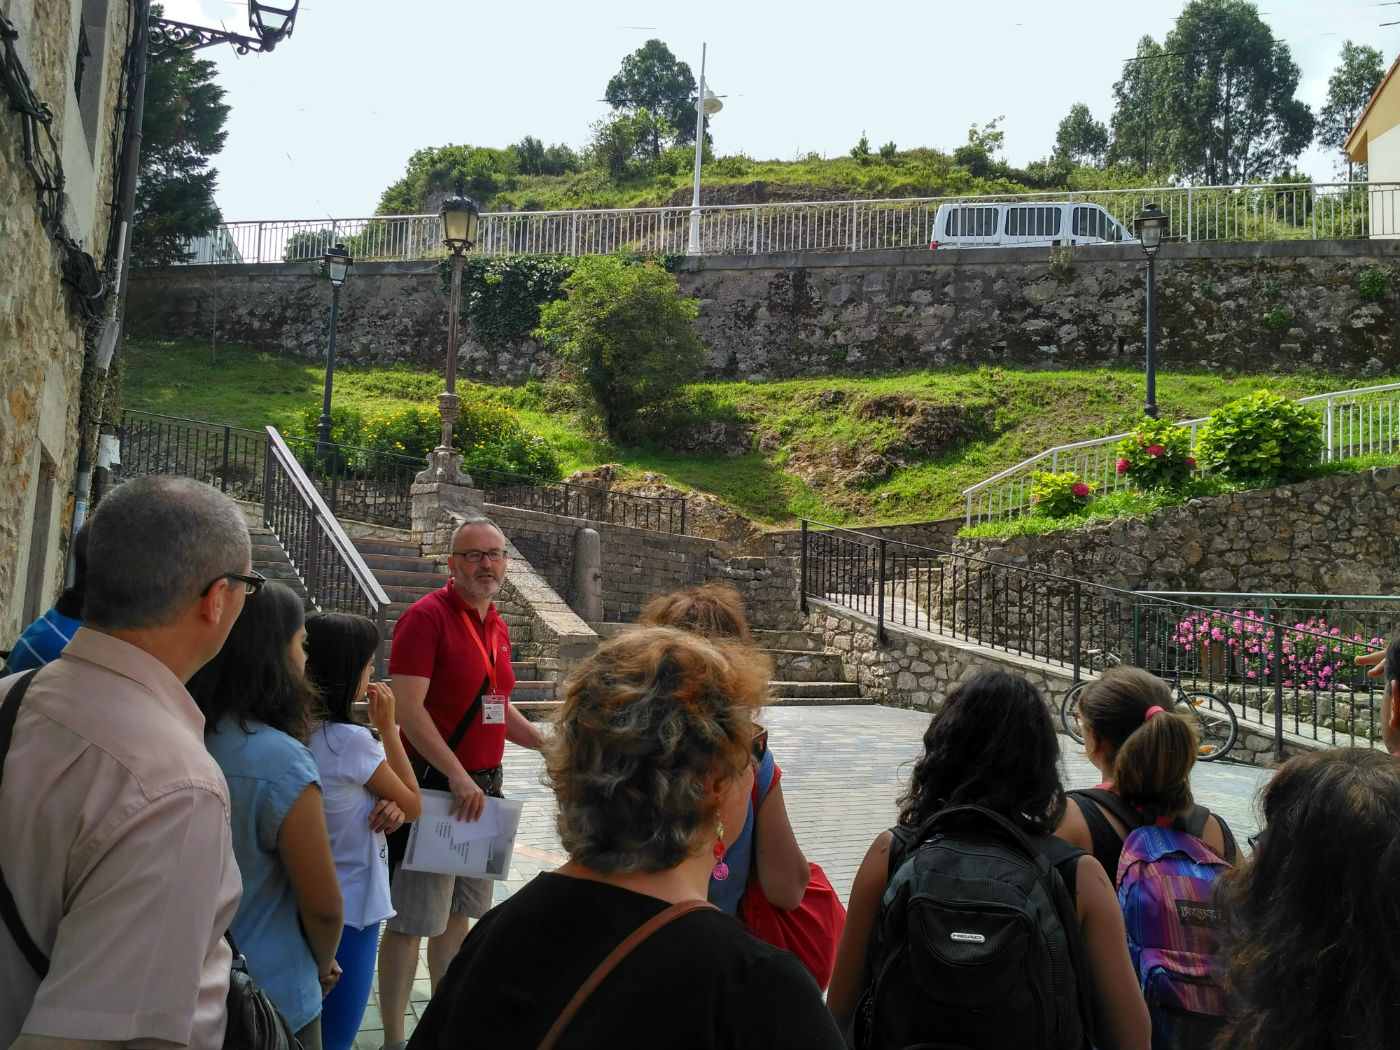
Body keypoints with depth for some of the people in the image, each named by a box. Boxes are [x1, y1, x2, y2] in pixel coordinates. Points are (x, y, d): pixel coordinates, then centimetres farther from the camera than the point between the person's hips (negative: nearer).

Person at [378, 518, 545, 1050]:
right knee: (412, 920, 0)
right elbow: (407, 707, -21)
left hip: (483, 784, 8)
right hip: (434, 786, -8)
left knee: (460, 911, 18)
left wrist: (548, 744, 13)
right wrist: (458, 776, -23)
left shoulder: (497, 626, 11)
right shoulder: (427, 616, -13)